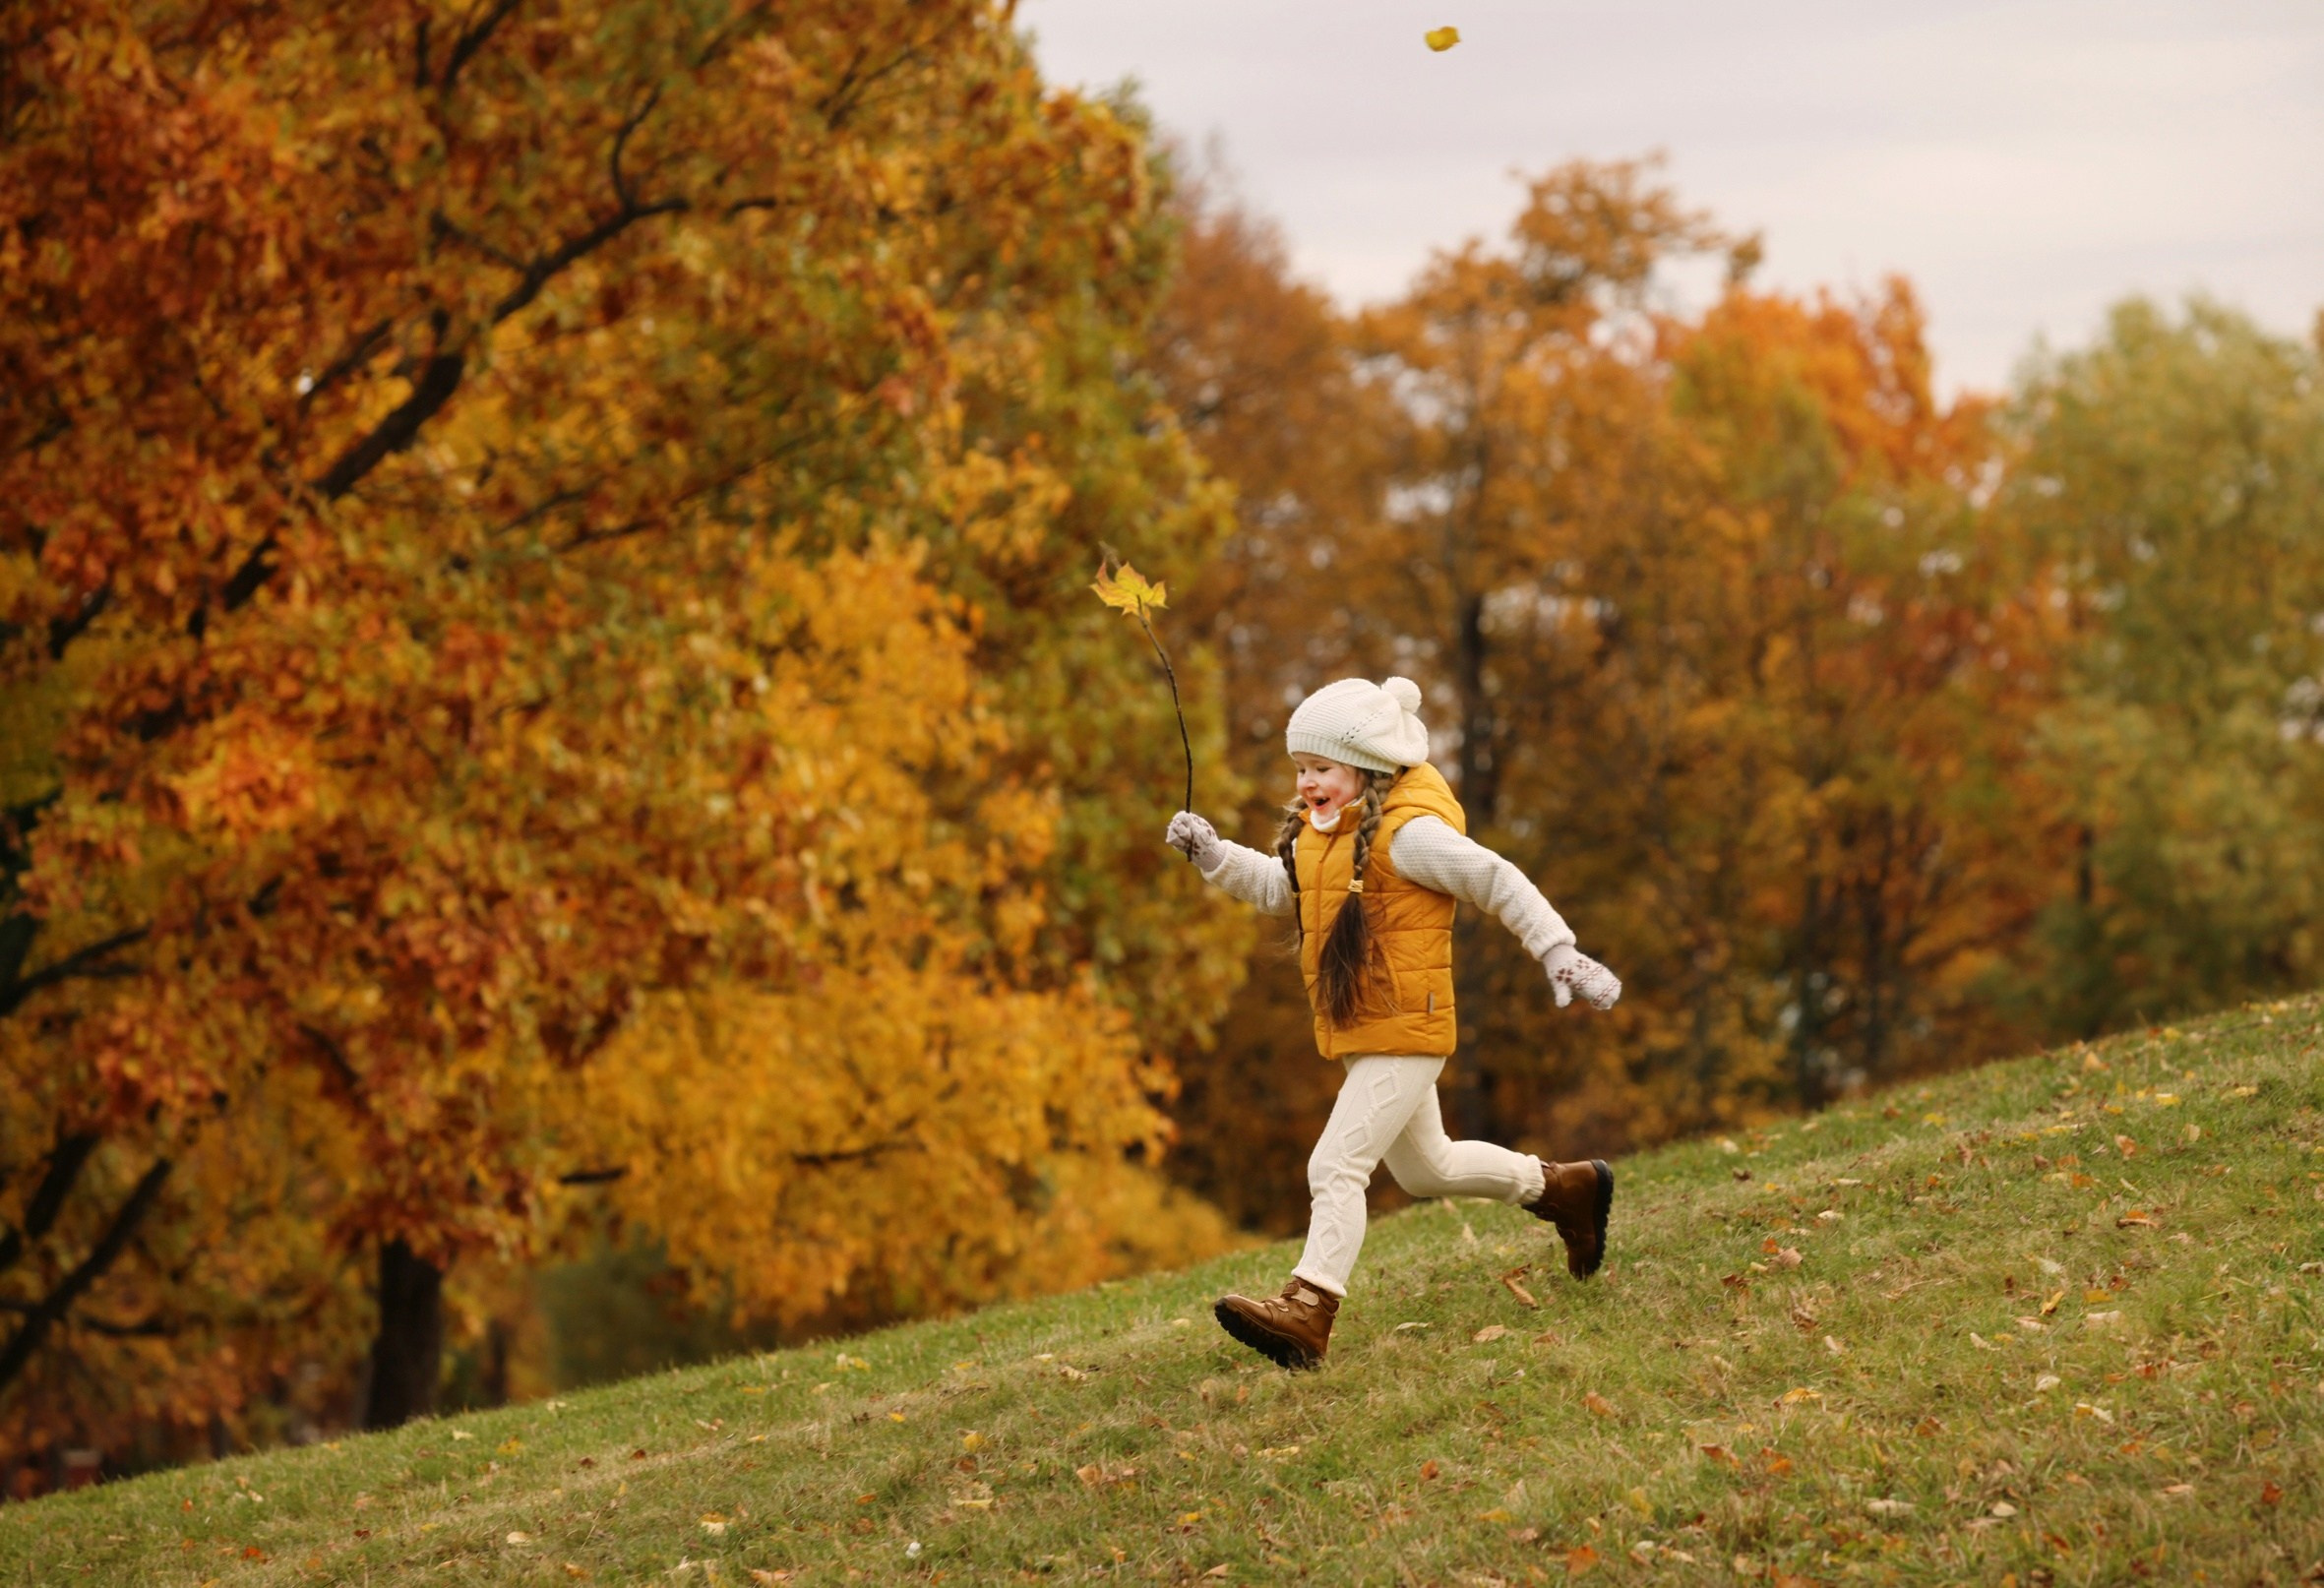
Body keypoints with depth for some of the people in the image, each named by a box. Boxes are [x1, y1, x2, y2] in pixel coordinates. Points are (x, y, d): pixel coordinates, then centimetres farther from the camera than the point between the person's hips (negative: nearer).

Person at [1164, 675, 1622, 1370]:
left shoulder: (1407, 834, -19)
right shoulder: (1319, 833, 9)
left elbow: (1499, 881, -17)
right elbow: (1277, 888, 22)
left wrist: (1561, 956, -17)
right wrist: (1212, 854, 6)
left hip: (1404, 1033, -10)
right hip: (1361, 1037, 10)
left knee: (1337, 1166, -18)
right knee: (1426, 1168, 25)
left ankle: (1308, 1309, -22)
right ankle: (1565, 1188, 42)